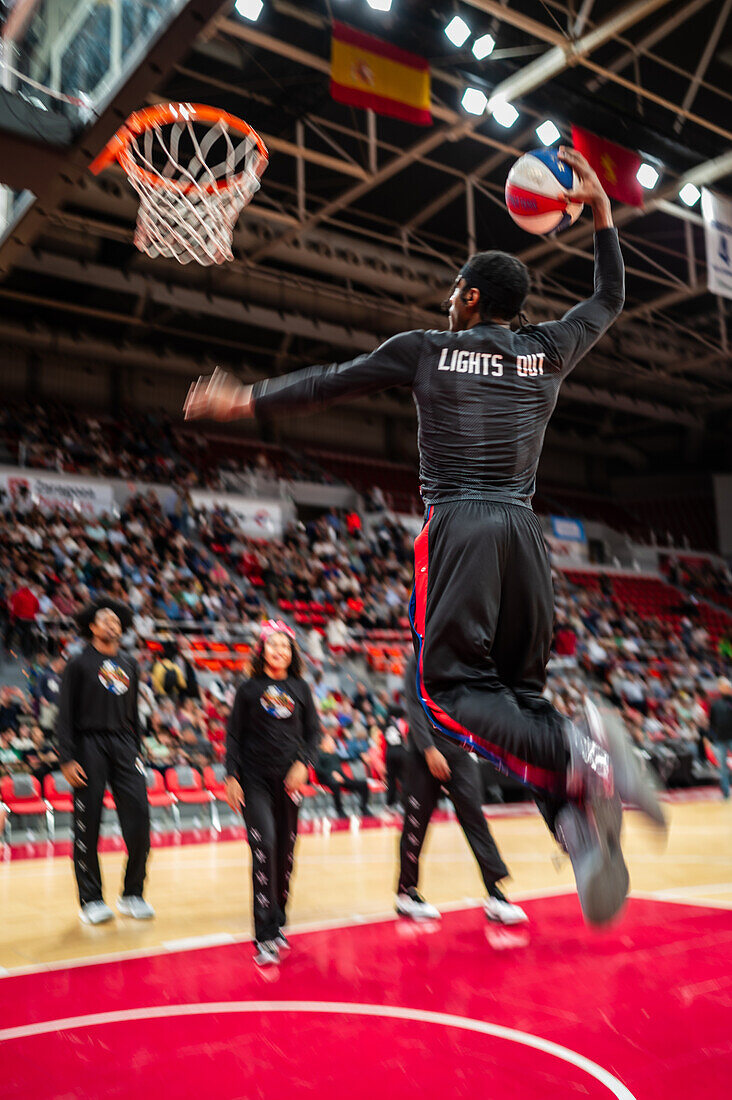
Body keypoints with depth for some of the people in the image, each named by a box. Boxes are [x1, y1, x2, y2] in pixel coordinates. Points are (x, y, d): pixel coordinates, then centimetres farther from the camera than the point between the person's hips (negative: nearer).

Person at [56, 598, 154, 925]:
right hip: (90, 745, -4)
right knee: (88, 826, 1)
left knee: (139, 818, -5)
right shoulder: (79, 664, 3)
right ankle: (91, 901, 12)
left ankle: (132, 895, 9)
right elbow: (65, 715, -2)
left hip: (124, 745, 4)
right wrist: (67, 759, -10)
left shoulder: (129, 665, 17)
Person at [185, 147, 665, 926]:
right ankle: (580, 820, -16)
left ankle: (574, 754, -31)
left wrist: (244, 400, 25)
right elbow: (610, 300, 33)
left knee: (452, 689, -4)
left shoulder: (424, 350, 7)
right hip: (522, 530, 4)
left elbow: (327, 383, 13)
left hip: (456, 526, -4)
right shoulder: (547, 352, 15)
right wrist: (599, 206, 36)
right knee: (519, 689, 8)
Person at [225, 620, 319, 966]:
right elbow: (233, 735, 3)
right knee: (264, 846, -15)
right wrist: (232, 777, -4)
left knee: (286, 851, 7)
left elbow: (313, 731, 10)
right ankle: (265, 936, -12)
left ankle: (278, 922, 24)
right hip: (255, 778, -3)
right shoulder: (249, 689, 3)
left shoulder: (300, 688, 8)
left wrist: (303, 763, -6)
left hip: (289, 778, 3)